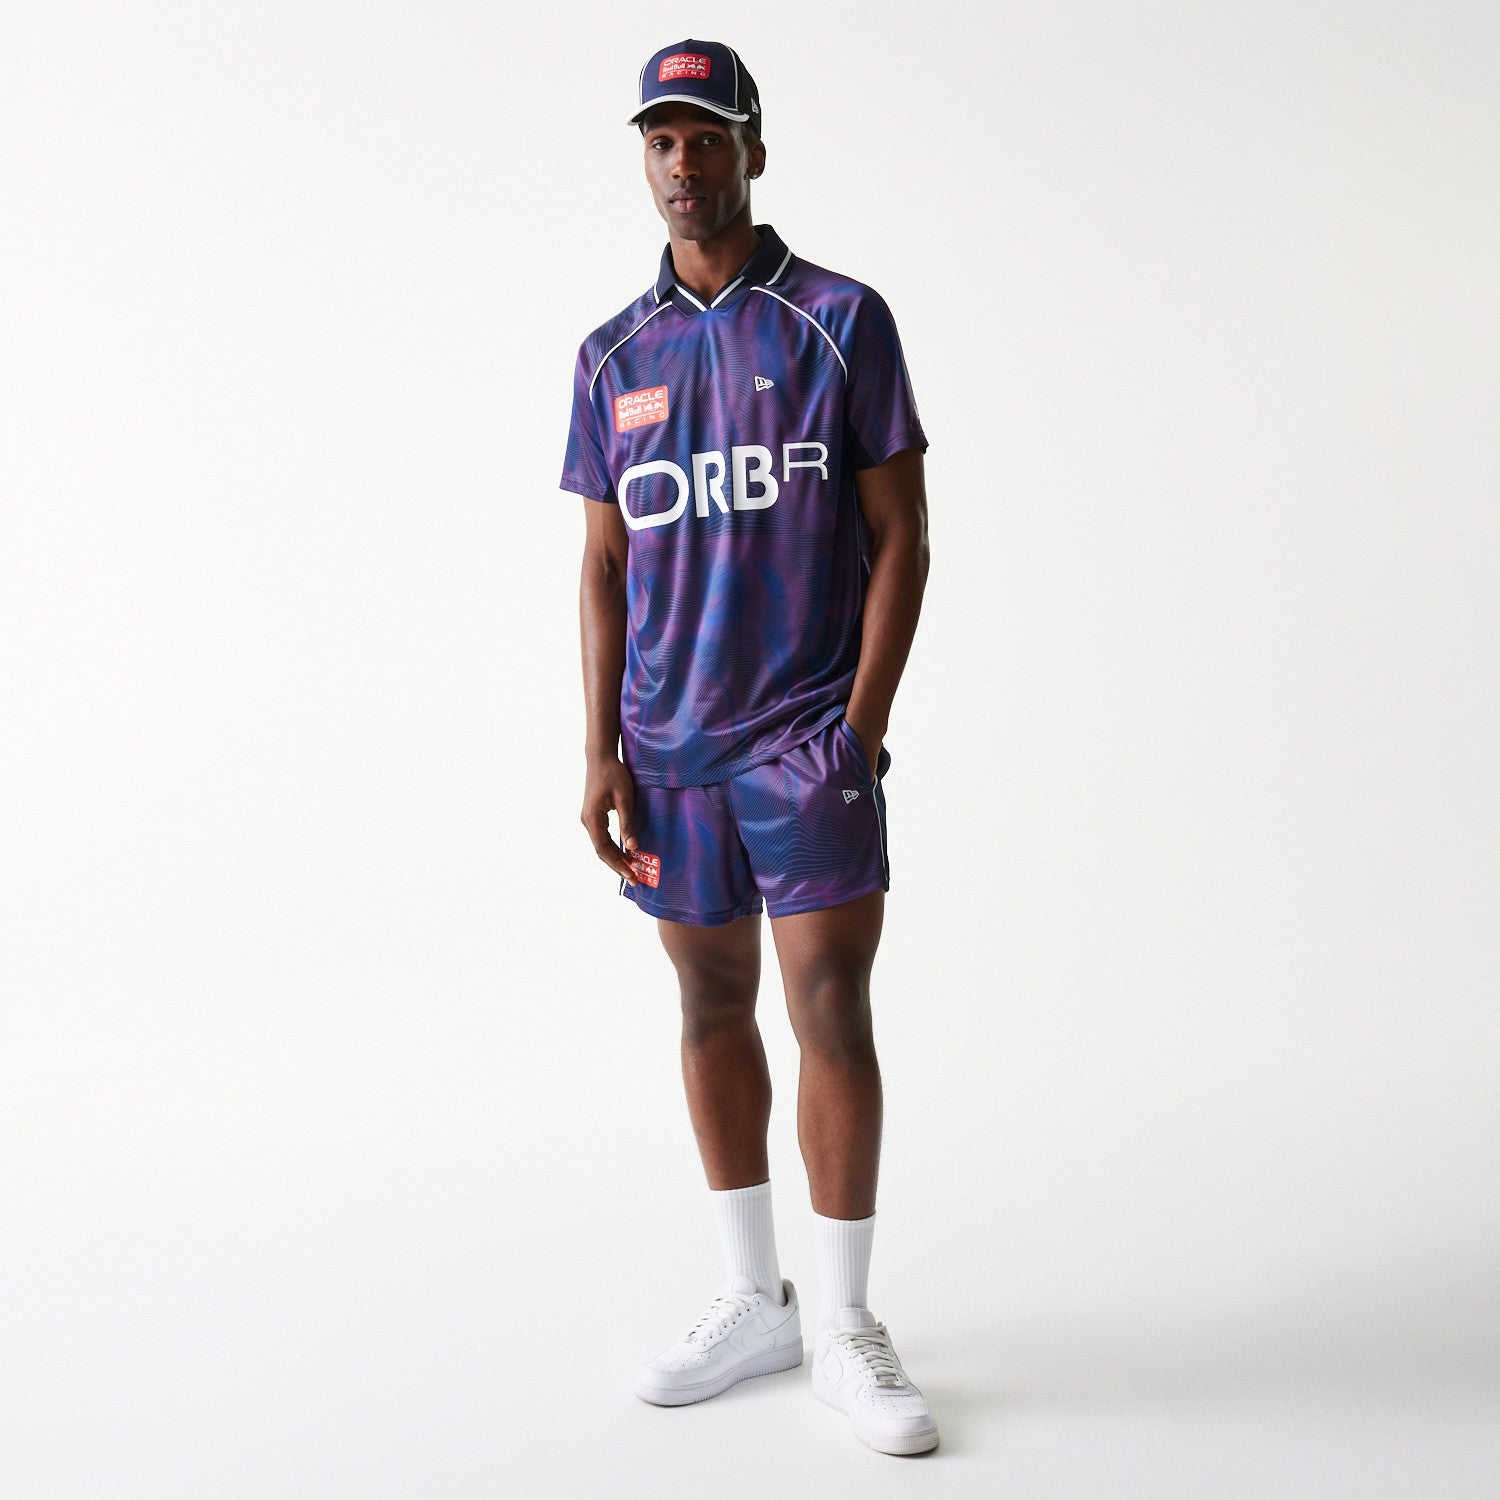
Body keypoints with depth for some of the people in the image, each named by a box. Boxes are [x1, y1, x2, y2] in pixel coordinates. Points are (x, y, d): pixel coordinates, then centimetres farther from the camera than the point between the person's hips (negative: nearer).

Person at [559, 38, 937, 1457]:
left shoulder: (842, 318, 0)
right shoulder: (613, 355, 11)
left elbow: (899, 535, -2)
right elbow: (605, 562, 11)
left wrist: (863, 725, -10)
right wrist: (600, 752, 3)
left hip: (809, 733, -4)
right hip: (670, 745, 4)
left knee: (831, 1013, -5)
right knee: (712, 1005, 10)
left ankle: (847, 1331, 9)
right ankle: (754, 1301, 24)